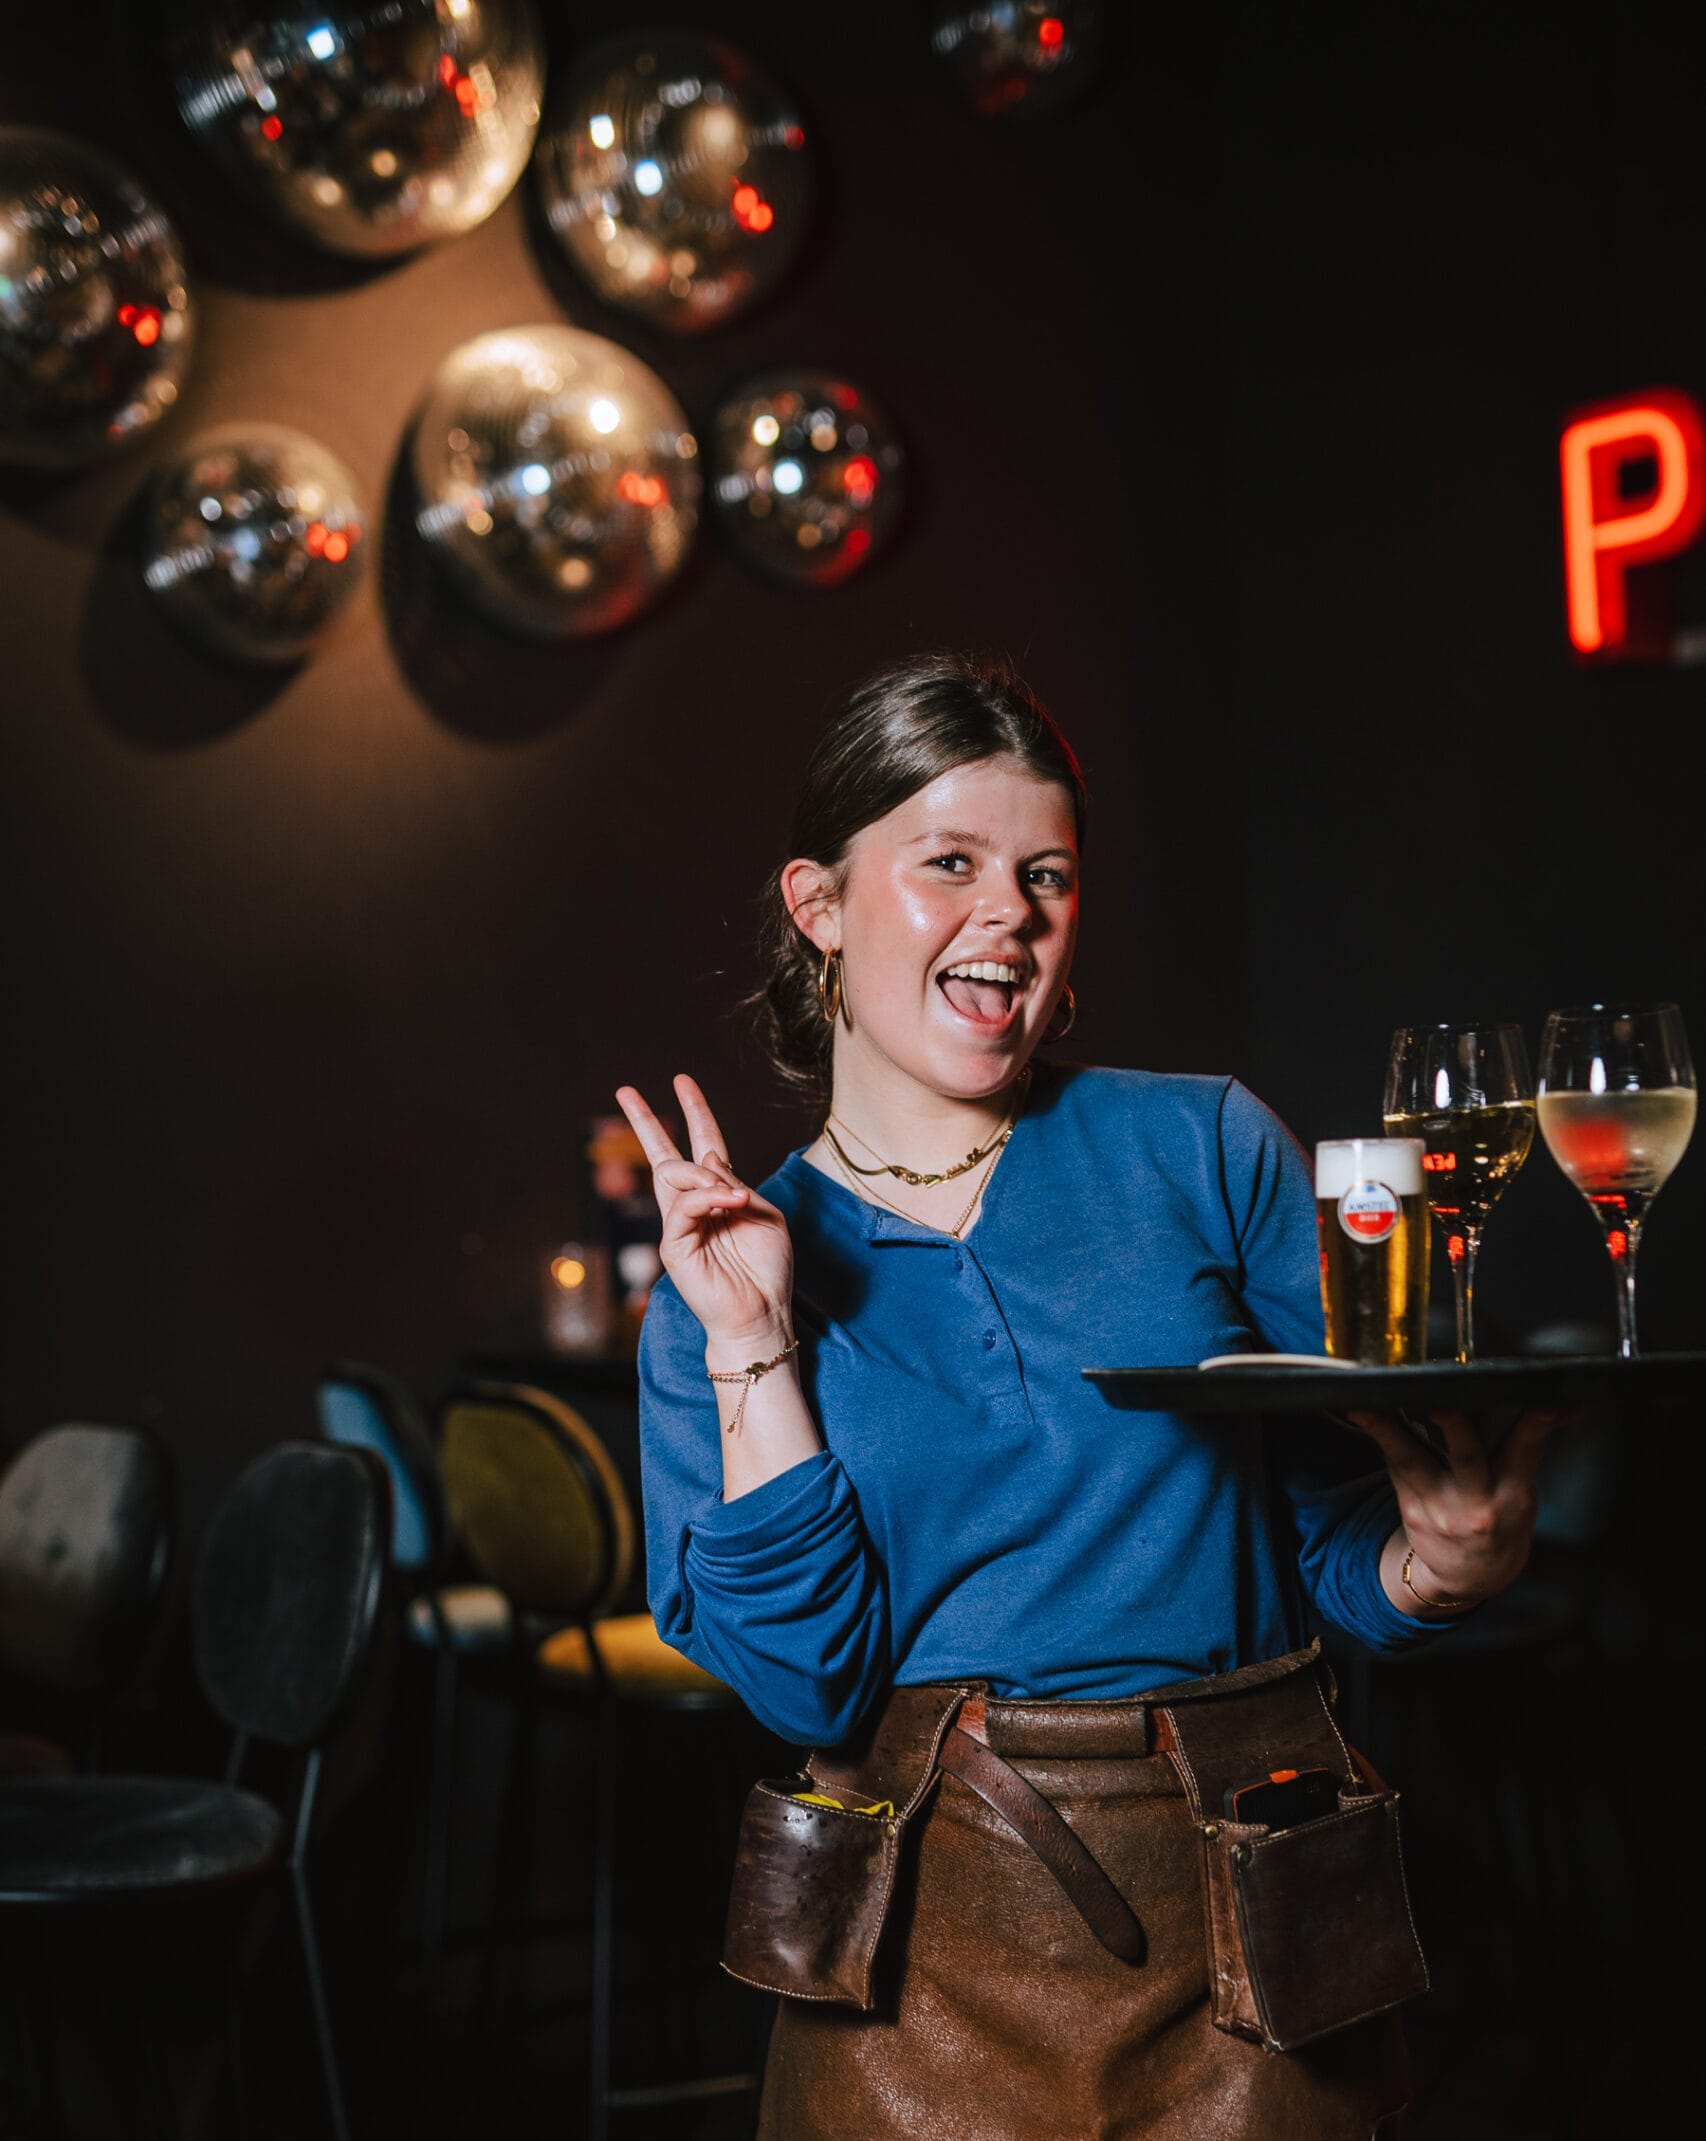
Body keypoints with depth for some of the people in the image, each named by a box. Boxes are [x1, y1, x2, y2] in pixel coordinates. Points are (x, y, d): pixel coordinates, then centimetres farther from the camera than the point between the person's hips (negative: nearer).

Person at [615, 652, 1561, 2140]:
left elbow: (1342, 1556, -1)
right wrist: (751, 1349, -15)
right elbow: (806, 1679, -9)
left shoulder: (1207, 1149, -2)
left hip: (1248, 1914, 1)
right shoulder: (717, 1285, 0)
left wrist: (1441, 1559, -21)